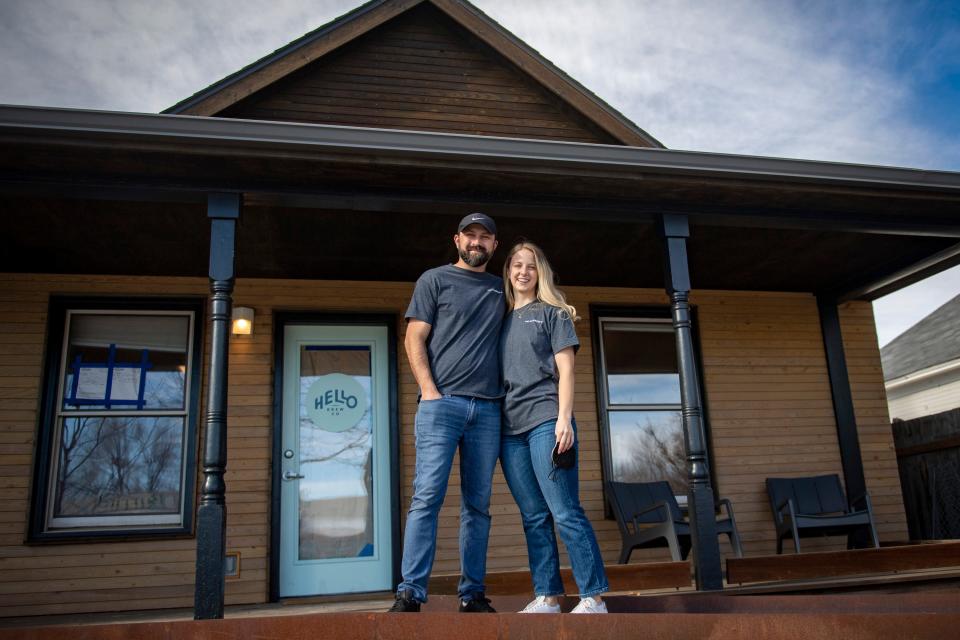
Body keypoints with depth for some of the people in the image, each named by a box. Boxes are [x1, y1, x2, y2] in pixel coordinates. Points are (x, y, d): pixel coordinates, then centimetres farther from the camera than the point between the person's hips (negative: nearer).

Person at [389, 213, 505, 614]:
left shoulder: (501, 289, 20)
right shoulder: (435, 280, 9)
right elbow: (414, 339, 2)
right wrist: (429, 389, -9)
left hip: (487, 408, 4)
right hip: (442, 403, -4)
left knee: (478, 504, 5)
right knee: (428, 495, -10)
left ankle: (472, 594, 11)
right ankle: (410, 593, -7)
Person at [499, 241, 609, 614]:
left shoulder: (552, 313, 8)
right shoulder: (501, 319, 20)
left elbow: (565, 369, 0)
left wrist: (564, 418, -12)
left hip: (546, 420, -5)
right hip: (510, 427, 5)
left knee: (565, 513, -8)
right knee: (533, 517, 5)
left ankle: (594, 598, -3)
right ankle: (546, 598, 9)